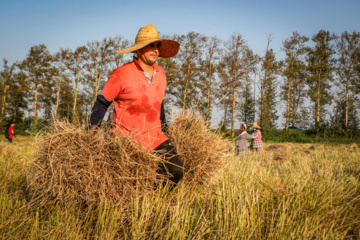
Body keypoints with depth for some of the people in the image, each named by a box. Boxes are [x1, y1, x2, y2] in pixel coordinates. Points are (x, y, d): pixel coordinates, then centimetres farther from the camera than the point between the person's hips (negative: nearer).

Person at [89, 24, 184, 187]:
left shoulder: (161, 73, 7)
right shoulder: (122, 74, -11)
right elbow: (101, 103, -4)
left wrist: (164, 129, 23)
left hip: (156, 139, 5)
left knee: (176, 171, -7)